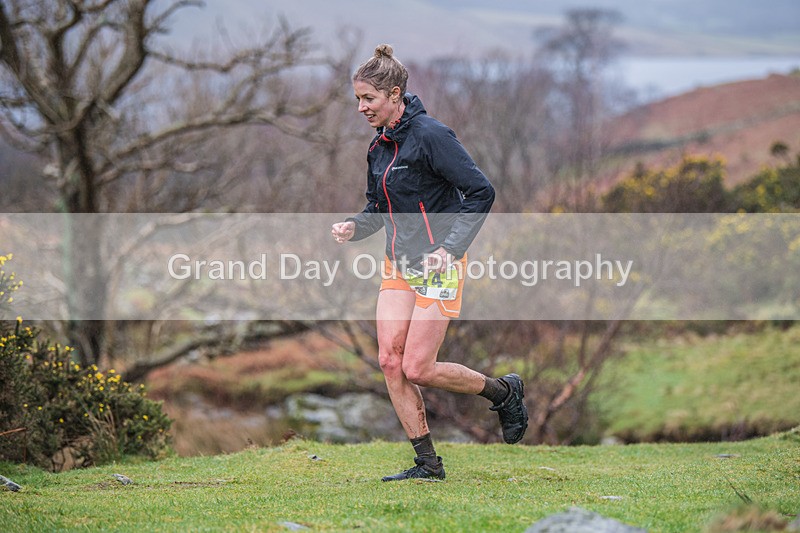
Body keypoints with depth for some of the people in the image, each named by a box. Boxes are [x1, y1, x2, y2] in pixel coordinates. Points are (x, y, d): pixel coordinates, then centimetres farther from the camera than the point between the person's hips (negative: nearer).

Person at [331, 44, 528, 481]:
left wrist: (450, 249, -23)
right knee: (390, 360, -5)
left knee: (418, 369, -10)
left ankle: (505, 392, 15)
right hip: (398, 265, 8)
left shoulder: (431, 135, -15)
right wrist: (354, 227, -1)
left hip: (438, 266, -8)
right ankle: (427, 463, 3)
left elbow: (481, 193, -16)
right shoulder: (378, 147, 10)